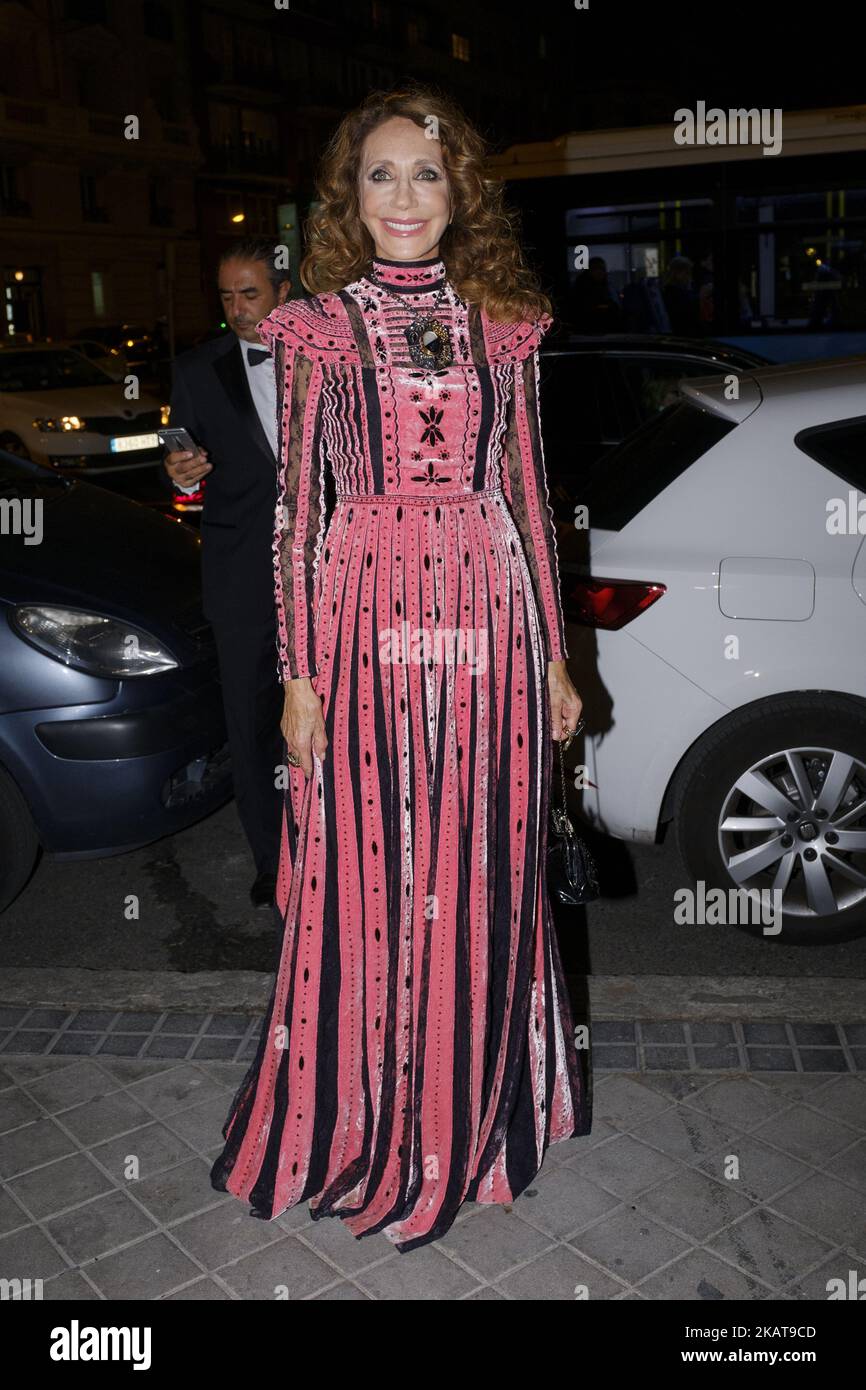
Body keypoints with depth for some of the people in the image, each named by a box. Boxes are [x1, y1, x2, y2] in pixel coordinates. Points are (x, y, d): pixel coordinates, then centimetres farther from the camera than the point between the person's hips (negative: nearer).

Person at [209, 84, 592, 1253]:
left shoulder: (505, 325, 9)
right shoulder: (318, 328, 4)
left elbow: (527, 492, 10)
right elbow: (296, 505, 2)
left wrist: (554, 652, 8)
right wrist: (298, 673, -4)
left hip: (488, 614, 2)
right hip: (365, 616, -1)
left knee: (483, 871, 9)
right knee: (365, 873, 5)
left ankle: (476, 1111, 31)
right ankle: (362, 1124, 27)